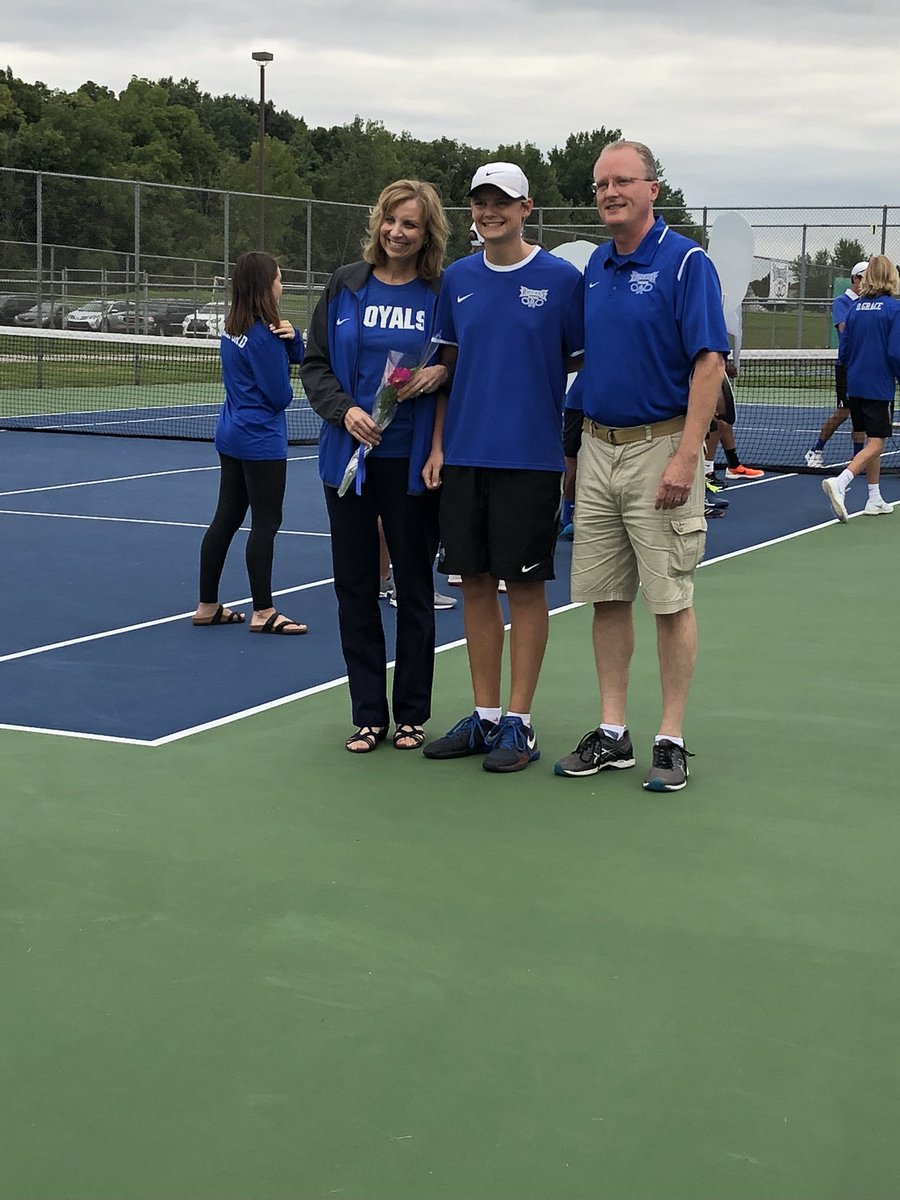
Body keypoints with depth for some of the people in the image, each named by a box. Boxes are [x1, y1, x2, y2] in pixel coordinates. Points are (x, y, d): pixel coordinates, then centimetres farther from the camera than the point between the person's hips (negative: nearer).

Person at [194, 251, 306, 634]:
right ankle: (263, 612, 2)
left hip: (231, 437, 9)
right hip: (262, 443, -9)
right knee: (265, 524, -2)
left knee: (226, 518, 12)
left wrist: (291, 336, -12)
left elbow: (299, 356, 10)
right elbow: (281, 396, -15)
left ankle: (207, 606, 17)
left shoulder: (232, 329, 9)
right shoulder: (263, 334, -19)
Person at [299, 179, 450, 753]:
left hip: (413, 462, -2)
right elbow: (314, 363, 6)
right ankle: (368, 715, 16)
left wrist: (442, 372, -15)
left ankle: (411, 714, 18)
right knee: (355, 588, 6)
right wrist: (344, 410, -10)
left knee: (414, 589, 6)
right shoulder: (346, 285, 5)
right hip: (351, 456, 2)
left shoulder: (443, 293, -1)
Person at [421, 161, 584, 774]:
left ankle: (519, 723, 9)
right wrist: (438, 445, 6)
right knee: (476, 584, 8)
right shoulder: (458, 278, 9)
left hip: (531, 460, -4)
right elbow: (449, 365, 15)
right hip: (464, 457, 4)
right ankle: (485, 716, 18)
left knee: (525, 586, 1)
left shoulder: (561, 278, -3)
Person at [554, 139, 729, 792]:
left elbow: (710, 362, -15)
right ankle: (612, 732, 18)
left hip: (660, 449, -7)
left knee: (671, 600, -1)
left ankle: (671, 740, 7)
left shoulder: (686, 262, -9)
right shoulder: (596, 265, 12)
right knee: (606, 597, 9)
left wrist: (686, 457, -21)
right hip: (598, 448, 7)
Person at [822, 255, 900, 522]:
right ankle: (839, 482, -26)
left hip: (855, 386, 6)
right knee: (875, 444, -6)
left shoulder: (856, 307, 5)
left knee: (873, 442, 17)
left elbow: (843, 351, 8)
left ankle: (875, 500, 21)